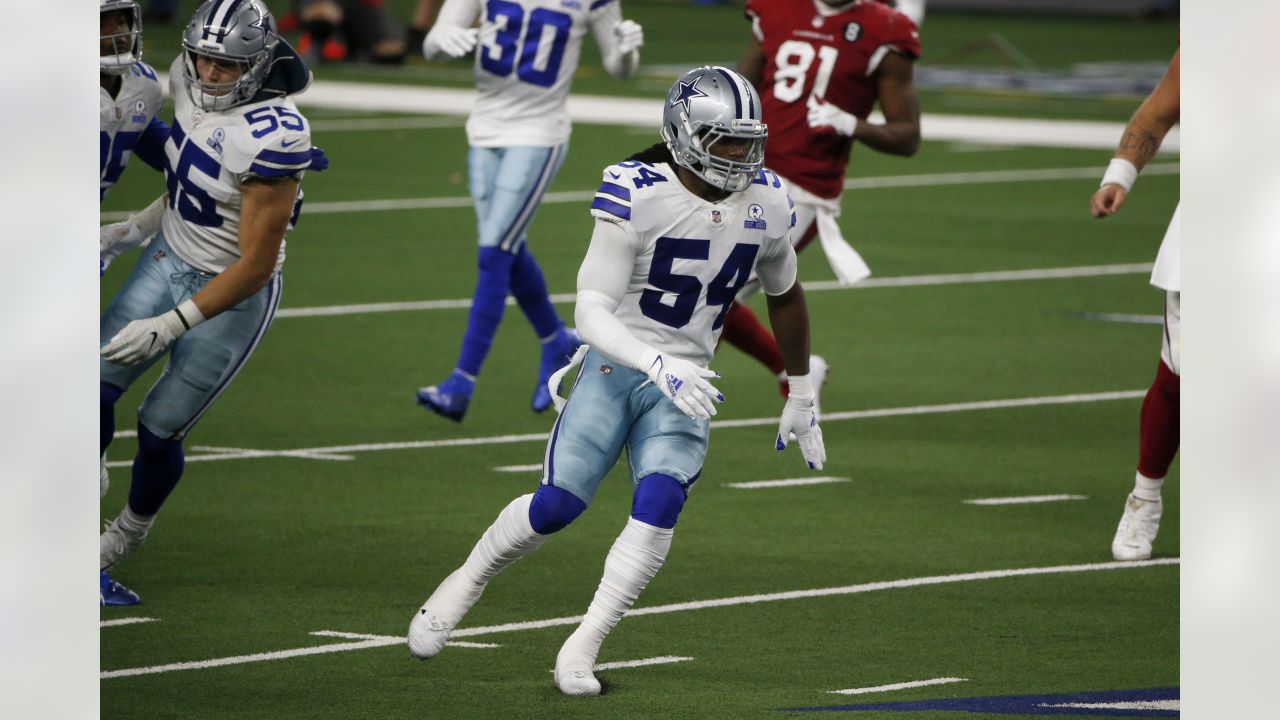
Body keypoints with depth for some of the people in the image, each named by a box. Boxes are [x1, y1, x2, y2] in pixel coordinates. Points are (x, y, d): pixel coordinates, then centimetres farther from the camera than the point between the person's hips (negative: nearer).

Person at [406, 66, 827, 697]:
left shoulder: (765, 203, -2)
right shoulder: (637, 196, -19)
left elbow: (785, 297, 16)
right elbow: (591, 311, -21)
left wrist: (801, 399, 20)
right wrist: (658, 365, -36)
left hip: (684, 384, 3)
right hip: (614, 365, -3)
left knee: (659, 504, -19)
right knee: (558, 504, -8)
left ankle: (581, 649, -9)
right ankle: (464, 585, 22)